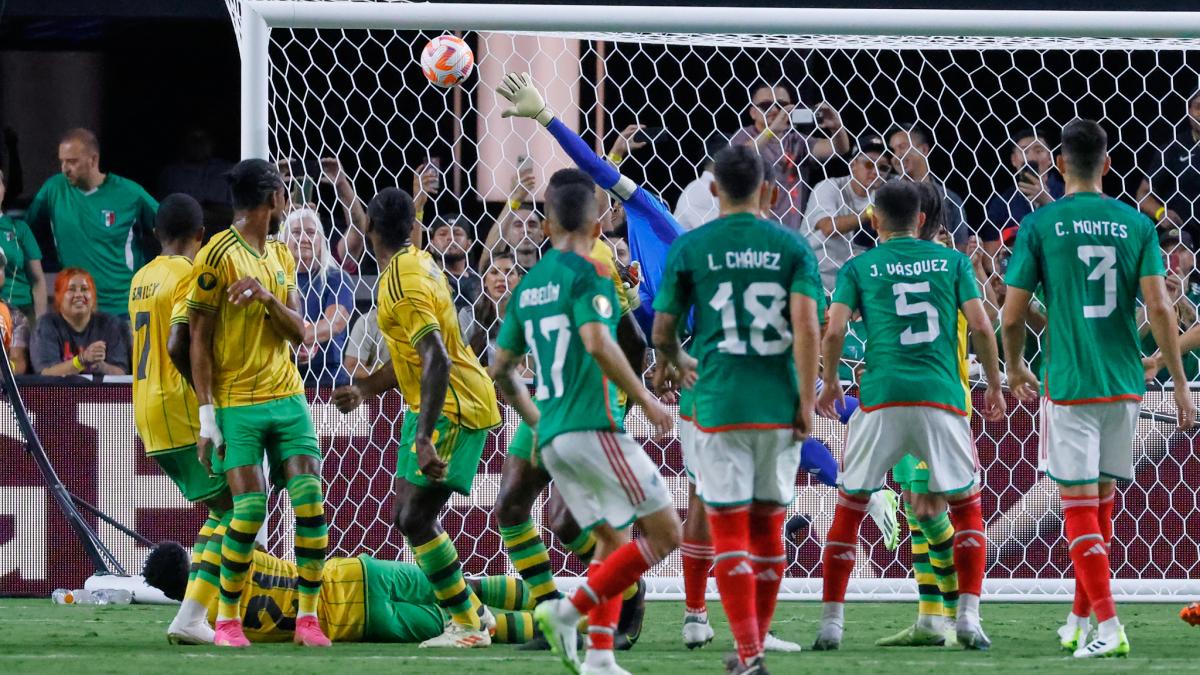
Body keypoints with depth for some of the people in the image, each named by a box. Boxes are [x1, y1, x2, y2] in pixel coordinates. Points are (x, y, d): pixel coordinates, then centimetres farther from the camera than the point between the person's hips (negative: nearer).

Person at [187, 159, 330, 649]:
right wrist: (207, 415, -12)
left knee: (310, 497, -6)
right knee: (250, 506, -13)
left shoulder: (281, 256, 14)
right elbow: (199, 339, -8)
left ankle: (308, 616, -1)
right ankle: (227, 619, 2)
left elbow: (298, 332, 9)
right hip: (237, 402, -6)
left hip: (287, 396, 6)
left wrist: (267, 297, -12)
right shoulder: (219, 256, -7)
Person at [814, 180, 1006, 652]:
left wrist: (829, 382, 16)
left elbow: (834, 332, -1)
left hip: (881, 399, 0)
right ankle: (969, 617, 2)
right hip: (942, 397, 0)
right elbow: (980, 327, 3)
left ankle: (831, 621, 7)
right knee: (966, 504, 14)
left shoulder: (859, 267, 8)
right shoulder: (952, 261, 10)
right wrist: (994, 385, 15)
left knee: (849, 506, 11)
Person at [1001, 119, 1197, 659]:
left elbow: (1012, 315, -3)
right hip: (1125, 385, 4)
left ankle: (1107, 628, -13)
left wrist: (1015, 370, 16)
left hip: (1069, 385, -4)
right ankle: (1079, 622, 26)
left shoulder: (1040, 225, -4)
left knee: (1080, 506, -2)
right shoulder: (1136, 225, 3)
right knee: (1102, 498, 17)